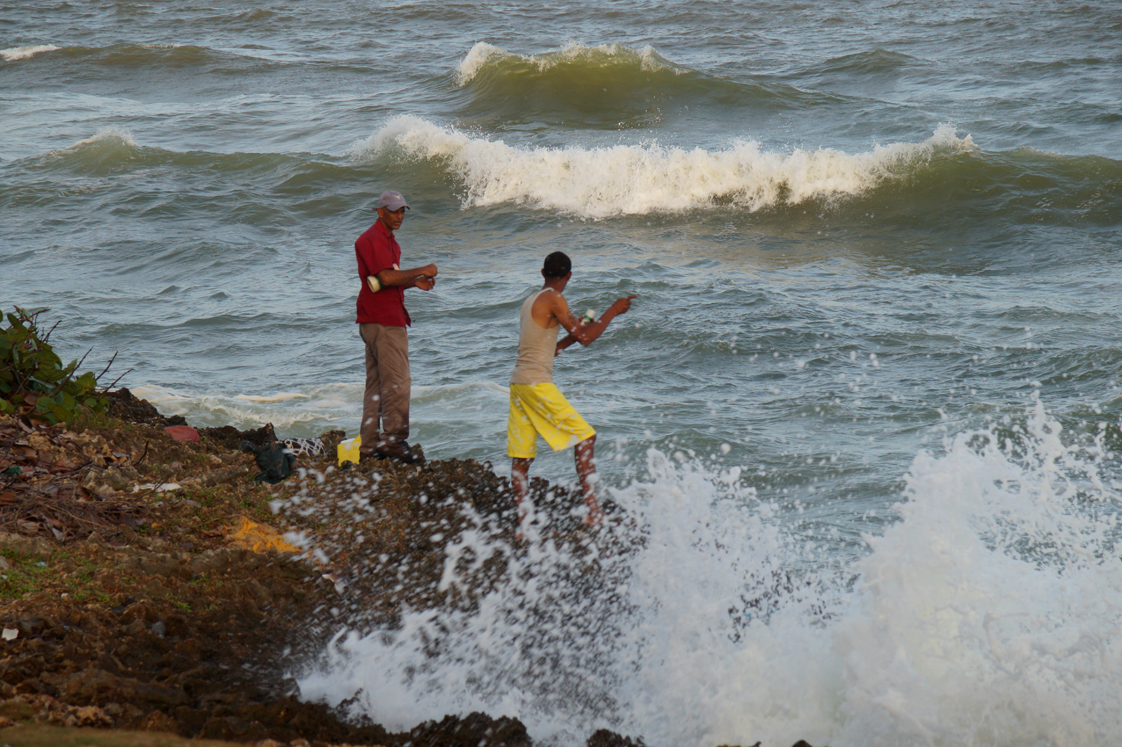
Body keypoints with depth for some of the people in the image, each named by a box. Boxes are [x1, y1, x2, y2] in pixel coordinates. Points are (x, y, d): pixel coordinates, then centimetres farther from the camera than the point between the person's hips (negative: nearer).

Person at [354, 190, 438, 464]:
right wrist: (421, 271, -16)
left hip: (377, 320, 11)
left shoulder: (388, 241, 22)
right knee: (397, 382, -12)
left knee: (377, 383, 10)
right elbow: (386, 278, -23)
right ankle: (393, 439, -12)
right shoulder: (372, 240, -12)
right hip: (383, 320, -11)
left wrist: (414, 282, 9)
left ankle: (370, 444, 11)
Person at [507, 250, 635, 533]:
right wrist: (613, 311, 1)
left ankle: (523, 523, 6)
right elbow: (585, 337, -10)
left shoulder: (530, 301, 18)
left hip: (519, 383, 9)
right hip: (538, 383, -9)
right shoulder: (554, 299, -9)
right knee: (585, 437, -4)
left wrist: (571, 337, 32)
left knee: (521, 456, 6)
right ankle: (592, 511, -9)